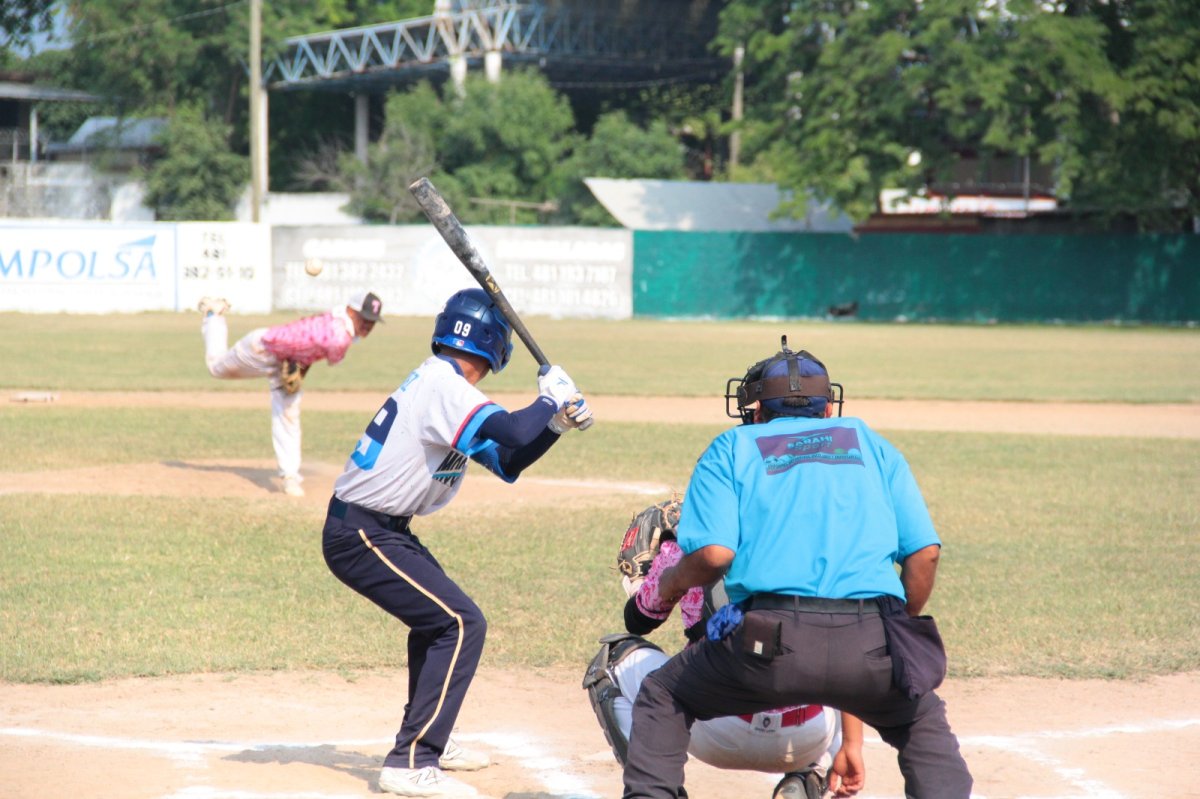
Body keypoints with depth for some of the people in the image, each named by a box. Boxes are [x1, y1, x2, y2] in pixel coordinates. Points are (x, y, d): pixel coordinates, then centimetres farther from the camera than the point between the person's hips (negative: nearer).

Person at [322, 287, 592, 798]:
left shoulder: (439, 383, 13)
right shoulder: (443, 385, -17)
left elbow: (507, 461, 16)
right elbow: (512, 432, -31)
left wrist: (556, 424, 4)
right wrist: (551, 397, -13)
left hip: (380, 530, 11)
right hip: (361, 537, -11)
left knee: (438, 614, 27)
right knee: (461, 624, -15)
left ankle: (427, 739, 40)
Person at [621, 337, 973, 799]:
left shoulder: (732, 448, 18)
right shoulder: (870, 443, 25)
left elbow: (714, 553, 1)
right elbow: (924, 552, 13)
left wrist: (672, 584, 21)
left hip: (772, 641, -2)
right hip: (871, 646, 2)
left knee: (662, 698, 24)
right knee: (923, 720, 30)